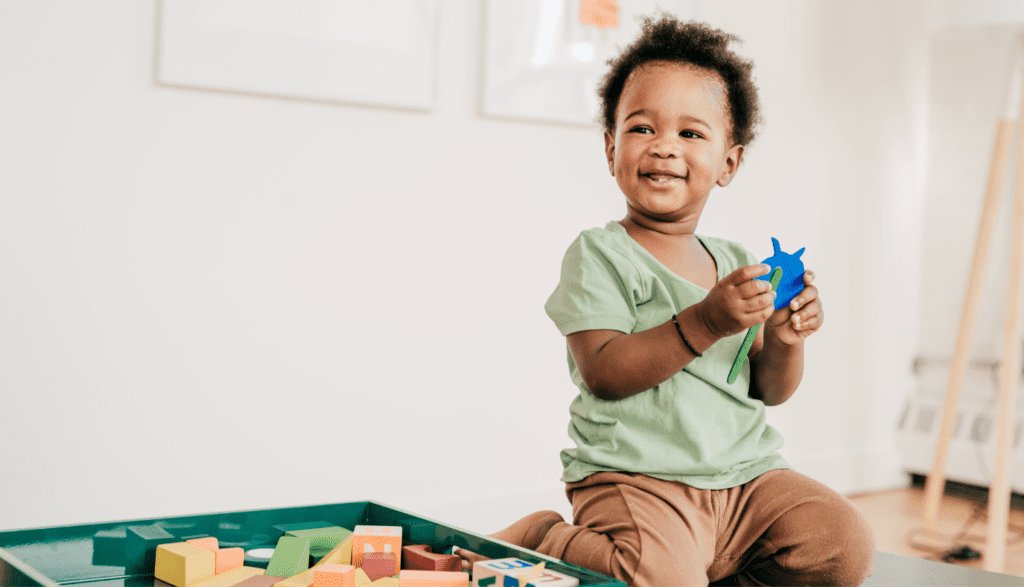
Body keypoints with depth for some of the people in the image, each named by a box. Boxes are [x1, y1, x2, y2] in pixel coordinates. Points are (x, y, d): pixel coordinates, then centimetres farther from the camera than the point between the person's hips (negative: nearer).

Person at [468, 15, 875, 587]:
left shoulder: (739, 262, 13)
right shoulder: (600, 255, -5)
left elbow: (769, 391, 14)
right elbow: (603, 374, -17)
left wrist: (783, 341, -8)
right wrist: (704, 323, -25)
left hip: (746, 473, 6)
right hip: (636, 479, -6)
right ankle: (542, 539, -1)